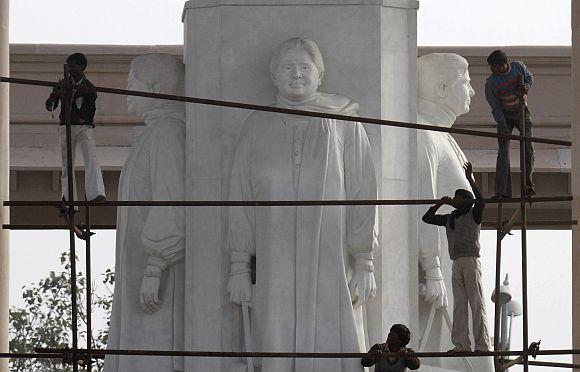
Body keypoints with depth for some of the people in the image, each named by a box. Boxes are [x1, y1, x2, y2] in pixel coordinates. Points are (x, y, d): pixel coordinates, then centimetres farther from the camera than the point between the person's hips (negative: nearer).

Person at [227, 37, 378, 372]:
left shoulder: (345, 126, 7)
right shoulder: (258, 127, 13)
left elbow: (363, 195, 4)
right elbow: (241, 198, 11)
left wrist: (365, 264, -3)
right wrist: (239, 266, 5)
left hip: (331, 262, -1)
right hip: (275, 265, 1)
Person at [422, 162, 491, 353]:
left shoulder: (473, 215, 3)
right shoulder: (449, 219, 21)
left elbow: (480, 201, -17)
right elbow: (427, 218, 27)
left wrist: (470, 180, -20)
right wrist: (440, 203, 18)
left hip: (471, 261, -7)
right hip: (457, 264, 7)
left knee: (477, 304, -11)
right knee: (459, 306, 1)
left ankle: (482, 345, -15)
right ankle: (461, 344, -2)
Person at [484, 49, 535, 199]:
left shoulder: (518, 66, -13)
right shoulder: (491, 82, -20)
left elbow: (529, 77, 8)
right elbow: (495, 107, -16)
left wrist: (527, 86, -16)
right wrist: (502, 125, -27)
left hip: (522, 112, 2)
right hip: (505, 115, -2)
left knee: (528, 147, -3)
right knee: (503, 151, -12)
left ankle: (528, 185, 16)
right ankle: (502, 191, -15)